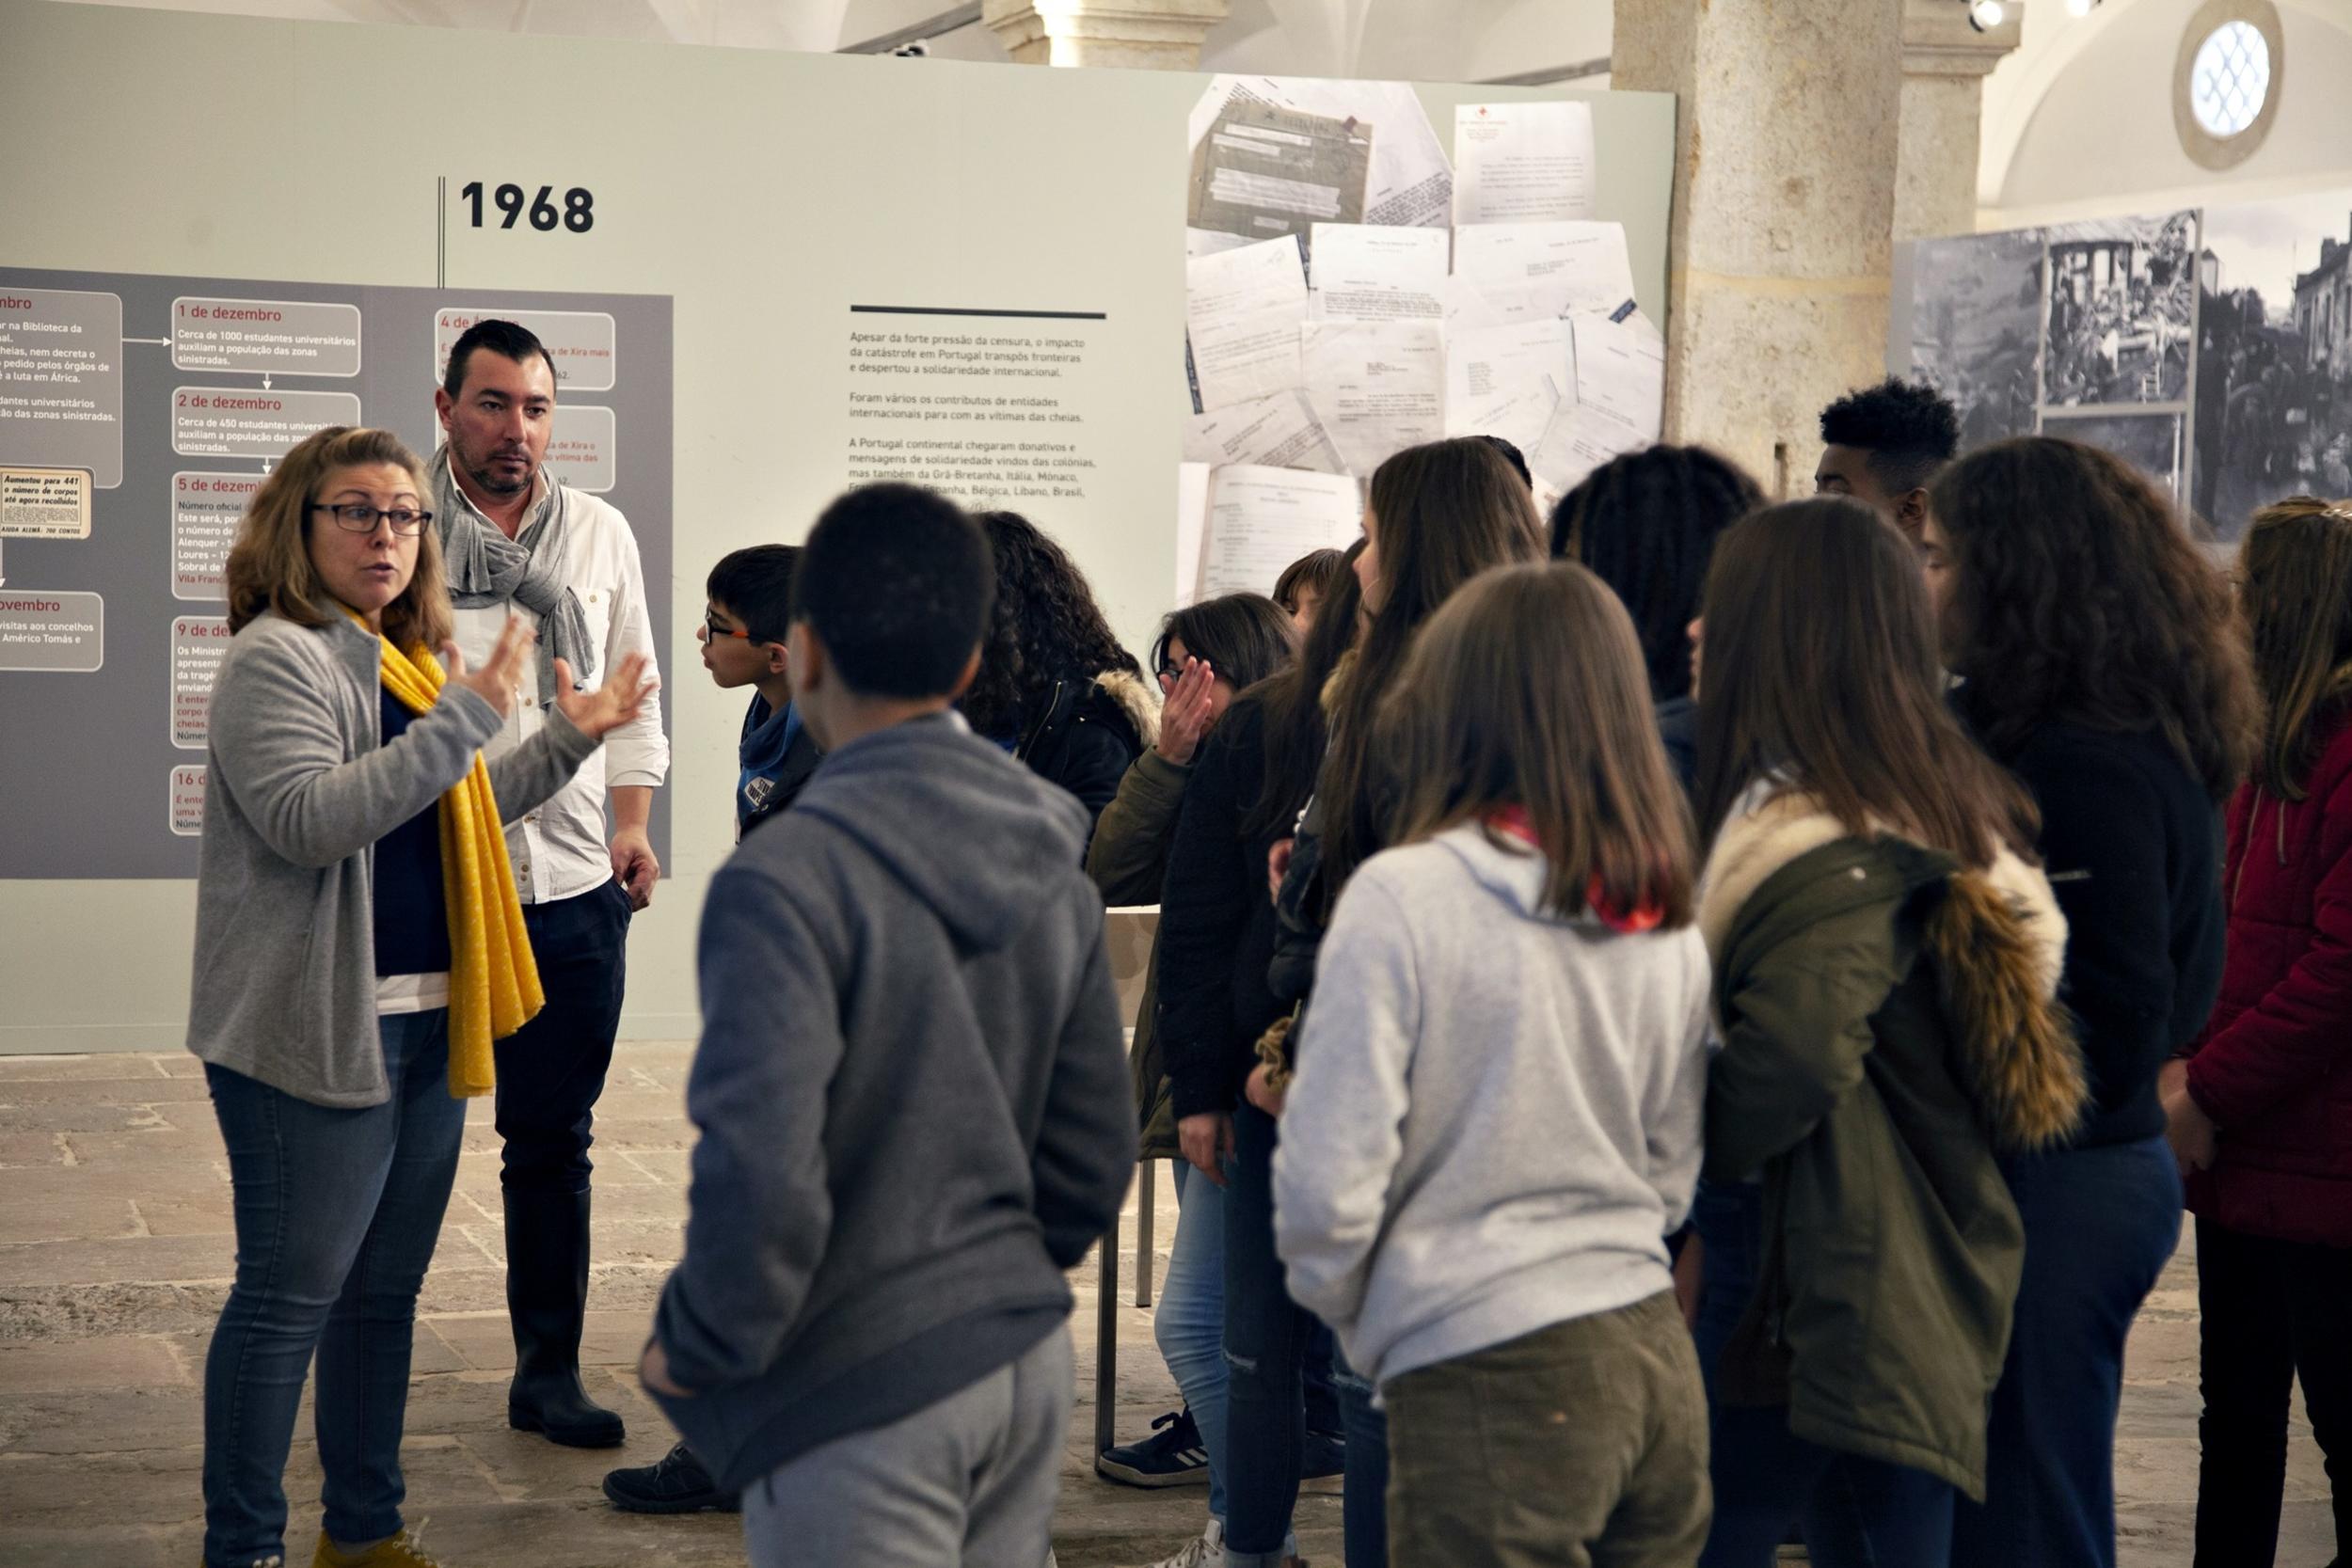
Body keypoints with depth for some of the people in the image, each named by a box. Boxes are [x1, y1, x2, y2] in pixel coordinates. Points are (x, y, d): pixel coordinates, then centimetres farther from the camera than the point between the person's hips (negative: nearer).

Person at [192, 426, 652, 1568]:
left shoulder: (406, 659, 17)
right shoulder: (276, 659, -11)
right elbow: (309, 819, -25)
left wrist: (569, 739, 19)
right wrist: (464, 718, -26)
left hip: (421, 1024, 9)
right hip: (317, 1032, -9)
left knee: (384, 1289, 15)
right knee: (289, 1297, -3)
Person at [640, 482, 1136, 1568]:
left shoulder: (787, 878, -18)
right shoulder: (1054, 871, 5)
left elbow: (762, 1174, -24)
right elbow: (1095, 1152, 10)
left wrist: (695, 1349, -8)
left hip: (856, 1398, -7)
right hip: (1030, 1365, 7)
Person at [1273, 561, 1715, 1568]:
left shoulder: (1404, 895, -12)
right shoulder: (1668, 921, 6)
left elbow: (1327, 1182, -13)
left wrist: (1353, 1314, 5)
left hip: (1489, 1379, -6)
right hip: (1654, 1357, 6)